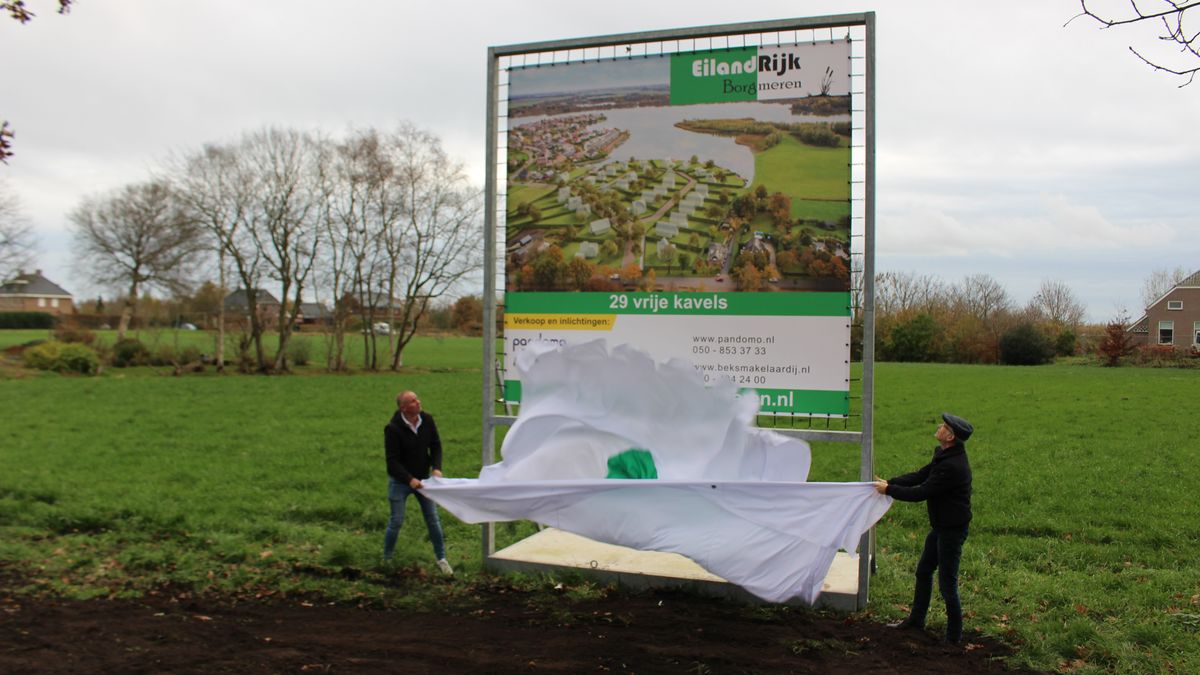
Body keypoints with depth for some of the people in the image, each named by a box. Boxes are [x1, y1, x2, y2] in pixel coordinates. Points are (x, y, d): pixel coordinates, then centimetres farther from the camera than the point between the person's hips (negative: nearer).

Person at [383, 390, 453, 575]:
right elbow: (392, 460, -19)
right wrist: (409, 479, -28)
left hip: (423, 478, 4)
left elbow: (435, 446, 3)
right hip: (399, 481, -4)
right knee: (396, 521, 2)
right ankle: (386, 559, 22)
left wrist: (436, 468, -13)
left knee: (433, 519, 6)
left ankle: (441, 558, 17)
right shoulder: (393, 429, -20)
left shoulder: (427, 420, -7)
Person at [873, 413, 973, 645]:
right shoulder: (944, 455, 4)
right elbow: (921, 475, 10)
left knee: (947, 583, 0)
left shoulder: (953, 466, -28)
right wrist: (890, 482, 0)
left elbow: (922, 492, -25)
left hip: (952, 529, -10)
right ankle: (916, 619, 37)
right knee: (923, 571, 21)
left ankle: (954, 636, 15)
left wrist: (889, 490, -14)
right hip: (940, 525, 10)